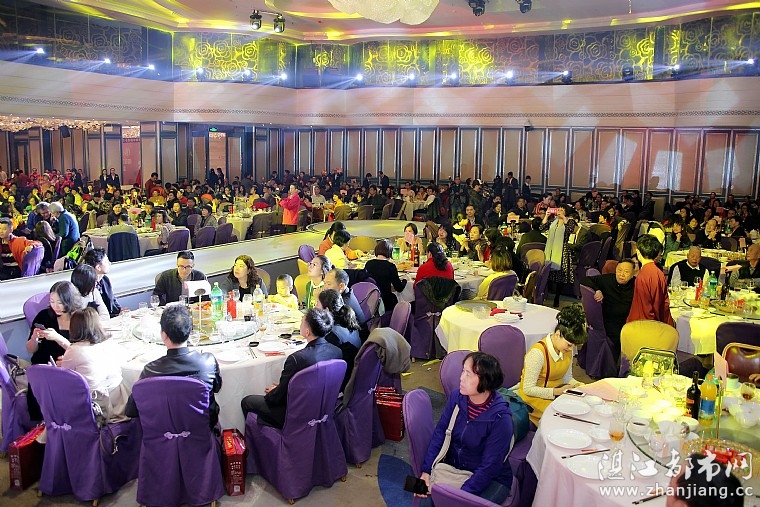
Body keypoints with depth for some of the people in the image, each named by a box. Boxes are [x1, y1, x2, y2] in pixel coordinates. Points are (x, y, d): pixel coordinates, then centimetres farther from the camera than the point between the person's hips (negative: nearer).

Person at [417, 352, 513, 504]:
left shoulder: (500, 418, -22)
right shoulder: (456, 397, -7)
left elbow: (489, 468, -20)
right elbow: (440, 432, -2)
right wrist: (426, 471, -12)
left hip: (492, 480, -3)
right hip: (452, 467, 4)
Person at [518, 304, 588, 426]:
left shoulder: (567, 349, 0)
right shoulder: (538, 353, -24)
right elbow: (528, 389, -20)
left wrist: (577, 386, -7)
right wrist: (556, 391, -27)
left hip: (557, 394, 8)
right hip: (535, 398, -8)